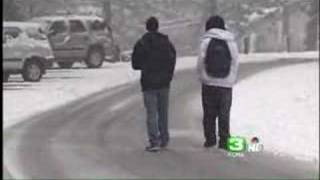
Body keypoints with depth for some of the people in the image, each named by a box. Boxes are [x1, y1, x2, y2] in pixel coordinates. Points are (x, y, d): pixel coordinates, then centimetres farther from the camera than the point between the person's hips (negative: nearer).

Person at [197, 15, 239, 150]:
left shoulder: (206, 41, -4)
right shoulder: (231, 42, 1)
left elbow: (201, 62, -5)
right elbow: (235, 62, 1)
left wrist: (202, 76, 9)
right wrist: (232, 79, 12)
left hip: (209, 82, -1)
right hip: (226, 83, 1)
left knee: (209, 113, 9)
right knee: (224, 113, 5)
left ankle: (210, 139, 9)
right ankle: (224, 141, 2)